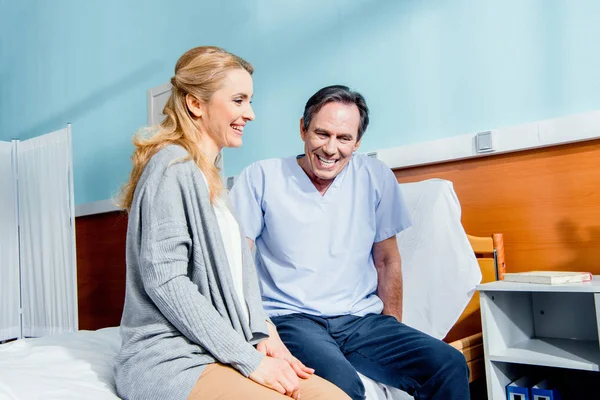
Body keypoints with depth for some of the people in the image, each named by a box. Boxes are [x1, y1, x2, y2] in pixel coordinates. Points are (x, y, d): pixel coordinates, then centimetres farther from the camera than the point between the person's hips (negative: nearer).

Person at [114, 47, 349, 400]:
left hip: (219, 352, 8)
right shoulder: (173, 166, -10)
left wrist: (263, 335, 0)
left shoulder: (211, 178, 19)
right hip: (170, 360, -8)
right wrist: (249, 360, -17)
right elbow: (165, 281, -19)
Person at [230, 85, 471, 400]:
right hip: (291, 319, -3)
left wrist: (393, 332, 6)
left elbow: (387, 261, 12)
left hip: (363, 319, 4)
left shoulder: (376, 178, 6)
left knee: (450, 366, -17)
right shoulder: (261, 177, -2)